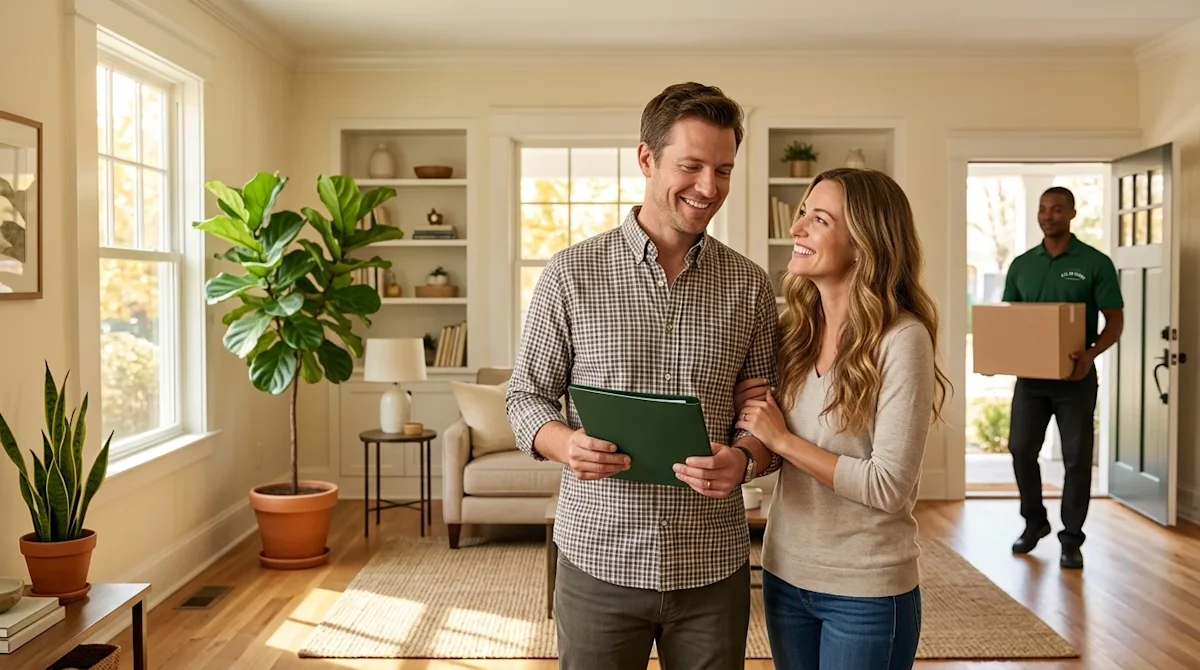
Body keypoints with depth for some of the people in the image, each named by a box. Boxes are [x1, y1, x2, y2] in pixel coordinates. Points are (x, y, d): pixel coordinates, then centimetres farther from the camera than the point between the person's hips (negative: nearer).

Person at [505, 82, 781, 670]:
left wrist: (742, 460, -16)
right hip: (598, 559, -1)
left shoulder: (750, 285, 1)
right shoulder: (570, 273, -4)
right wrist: (566, 444, -18)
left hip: (713, 568, 2)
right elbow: (527, 395, 2)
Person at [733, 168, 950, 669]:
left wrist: (782, 439, -17)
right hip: (785, 572, 6)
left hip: (867, 591, -5)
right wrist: (747, 412, -10)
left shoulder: (902, 339, -18)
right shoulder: (796, 329, 0)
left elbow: (890, 486, -20)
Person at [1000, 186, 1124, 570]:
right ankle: (1034, 521, 26)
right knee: (1021, 449, 6)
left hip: (1075, 376, -3)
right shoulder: (1021, 264, 7)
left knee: (1077, 458, 3)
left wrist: (1091, 353, -23)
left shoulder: (1095, 263, -5)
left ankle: (1071, 539, 14)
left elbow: (1115, 320, -5)